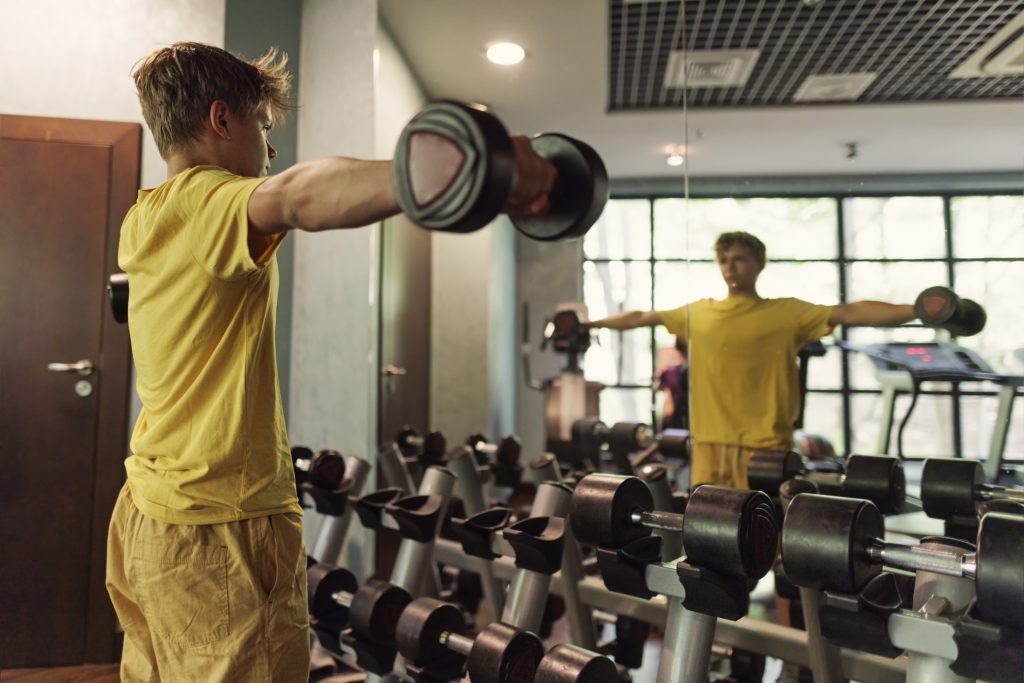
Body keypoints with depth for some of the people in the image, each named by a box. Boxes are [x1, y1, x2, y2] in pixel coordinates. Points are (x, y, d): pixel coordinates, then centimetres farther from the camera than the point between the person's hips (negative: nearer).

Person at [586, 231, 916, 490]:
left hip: (764, 449, -3)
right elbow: (640, 317, 21)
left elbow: (849, 313, -9)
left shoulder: (786, 312, 0)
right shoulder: (698, 313, 11)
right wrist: (590, 323, 28)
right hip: (708, 447, 4)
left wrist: (917, 310, -20)